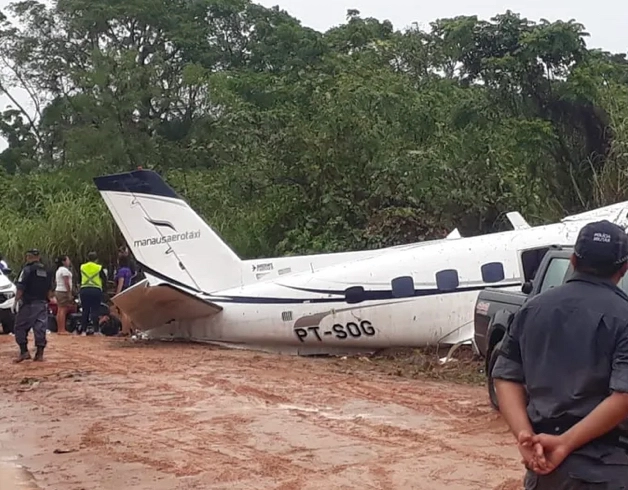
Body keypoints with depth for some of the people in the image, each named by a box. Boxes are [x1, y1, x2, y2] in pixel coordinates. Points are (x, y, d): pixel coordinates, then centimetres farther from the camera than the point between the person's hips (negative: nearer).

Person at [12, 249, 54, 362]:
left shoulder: (27, 270, -8)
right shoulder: (47, 271, 12)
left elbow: (20, 288, -14)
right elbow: (50, 291, 14)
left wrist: (15, 302, -11)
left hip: (28, 304, -5)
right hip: (42, 304, 5)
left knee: (20, 327, 3)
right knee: (40, 328, 6)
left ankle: (24, 351, -5)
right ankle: (40, 354, 5)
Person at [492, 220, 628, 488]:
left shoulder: (533, 309, 10)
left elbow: (507, 377, 7)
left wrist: (525, 434, -5)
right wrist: (565, 443, -16)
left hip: (541, 458, 6)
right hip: (603, 468, -5)